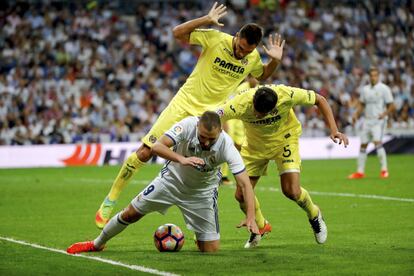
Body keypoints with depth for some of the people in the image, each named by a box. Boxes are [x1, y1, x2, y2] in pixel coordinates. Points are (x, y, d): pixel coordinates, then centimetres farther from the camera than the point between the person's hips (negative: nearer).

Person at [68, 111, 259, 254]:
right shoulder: (188, 125, -30)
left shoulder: (226, 146, -31)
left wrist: (250, 217, -44)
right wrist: (181, 159, -53)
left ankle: (199, 238, 30)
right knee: (131, 214, 5)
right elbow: (157, 146, -37)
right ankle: (97, 244, 31)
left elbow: (245, 184, -32)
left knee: (211, 250, -8)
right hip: (173, 179, 1)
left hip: (202, 192, -1)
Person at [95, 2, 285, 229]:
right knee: (144, 153, -5)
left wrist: (275, 60, -2)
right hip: (184, 105, -3)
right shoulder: (215, 39, -15)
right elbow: (178, 33, -14)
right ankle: (110, 200, 10)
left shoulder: (253, 59, -3)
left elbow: (262, 76, 19)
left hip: (211, 115, 3)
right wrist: (206, 20, -28)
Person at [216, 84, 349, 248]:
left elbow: (319, 100, -17)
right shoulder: (241, 104, -36)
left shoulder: (287, 95, -34)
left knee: (291, 191, -16)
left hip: (285, 140, -1)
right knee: (241, 195, -4)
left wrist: (334, 130, -24)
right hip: (255, 145, 2)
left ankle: (314, 215, 19)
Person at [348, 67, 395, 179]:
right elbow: (361, 104, 20)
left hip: (378, 120, -6)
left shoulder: (384, 89, -5)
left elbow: (391, 106, -4)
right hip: (367, 120, 6)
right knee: (363, 145, 5)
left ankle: (384, 169, -15)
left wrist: (384, 114, -22)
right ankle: (360, 172, 13)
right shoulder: (365, 89, 11)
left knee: (377, 141, -21)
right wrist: (356, 115, 4)